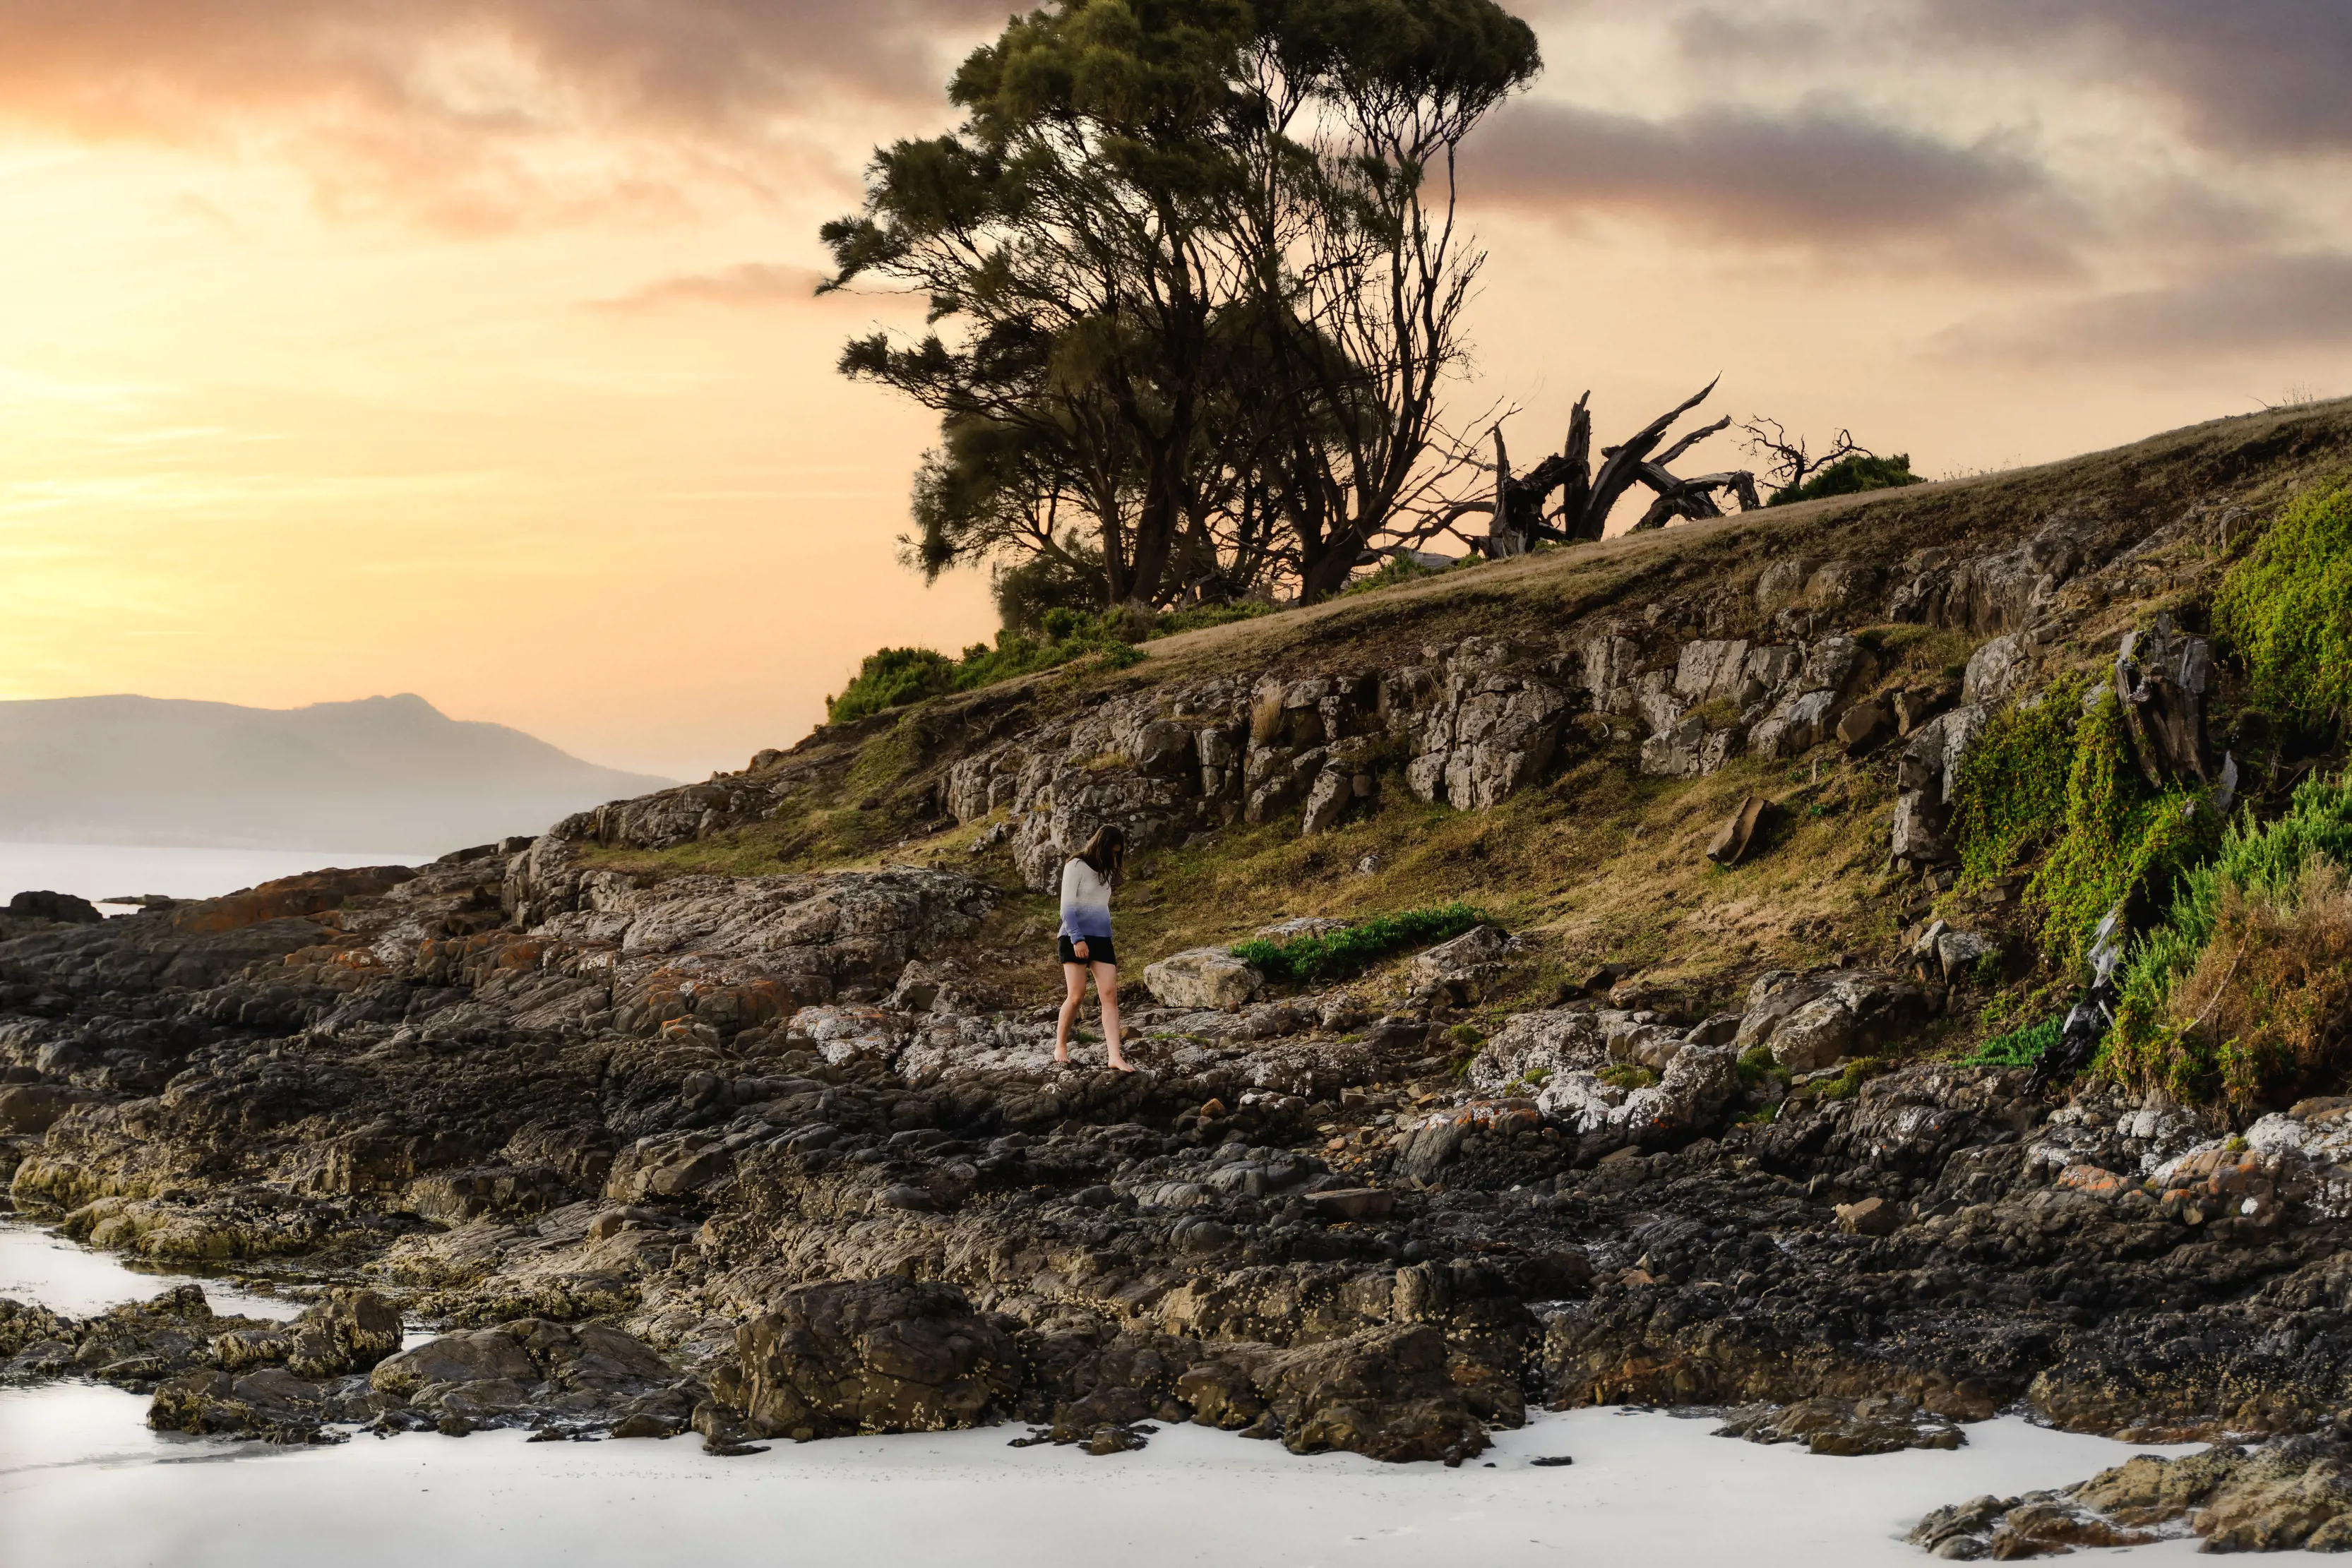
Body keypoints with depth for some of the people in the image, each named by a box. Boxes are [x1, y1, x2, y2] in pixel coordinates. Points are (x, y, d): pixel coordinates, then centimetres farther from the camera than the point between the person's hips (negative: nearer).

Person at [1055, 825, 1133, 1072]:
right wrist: (1077, 939, -18)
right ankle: (1060, 1046, 10)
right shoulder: (1077, 866, -4)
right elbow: (1067, 906, -10)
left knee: (1110, 995, -7)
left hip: (1101, 940, 6)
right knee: (1077, 995, -10)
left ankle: (1115, 1056, -14)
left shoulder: (1104, 872, 17)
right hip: (1076, 938, -6)